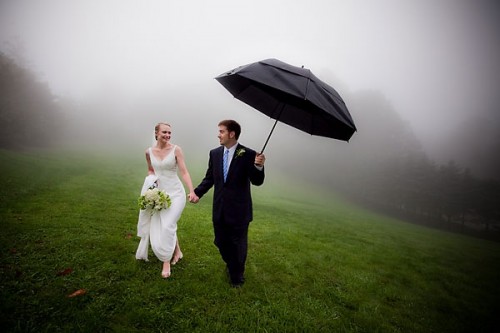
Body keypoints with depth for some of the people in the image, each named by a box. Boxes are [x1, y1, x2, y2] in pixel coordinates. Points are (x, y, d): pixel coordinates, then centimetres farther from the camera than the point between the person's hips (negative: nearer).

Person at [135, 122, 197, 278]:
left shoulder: (176, 150, -10)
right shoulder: (149, 152, 1)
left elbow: (184, 172, -14)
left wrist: (192, 191, -26)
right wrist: (150, 181, -3)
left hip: (175, 193, -4)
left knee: (167, 226, -9)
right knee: (157, 226, 12)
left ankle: (166, 262, 10)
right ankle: (177, 251, 36)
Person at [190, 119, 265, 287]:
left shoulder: (248, 154, -13)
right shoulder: (214, 153, 0)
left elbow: (257, 181, -15)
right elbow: (209, 178, 7)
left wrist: (259, 166, -34)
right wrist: (197, 192, -6)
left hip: (239, 210, -4)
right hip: (219, 209, 4)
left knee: (238, 245, 15)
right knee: (221, 242, 20)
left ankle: (237, 276, 42)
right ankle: (231, 266, 52)